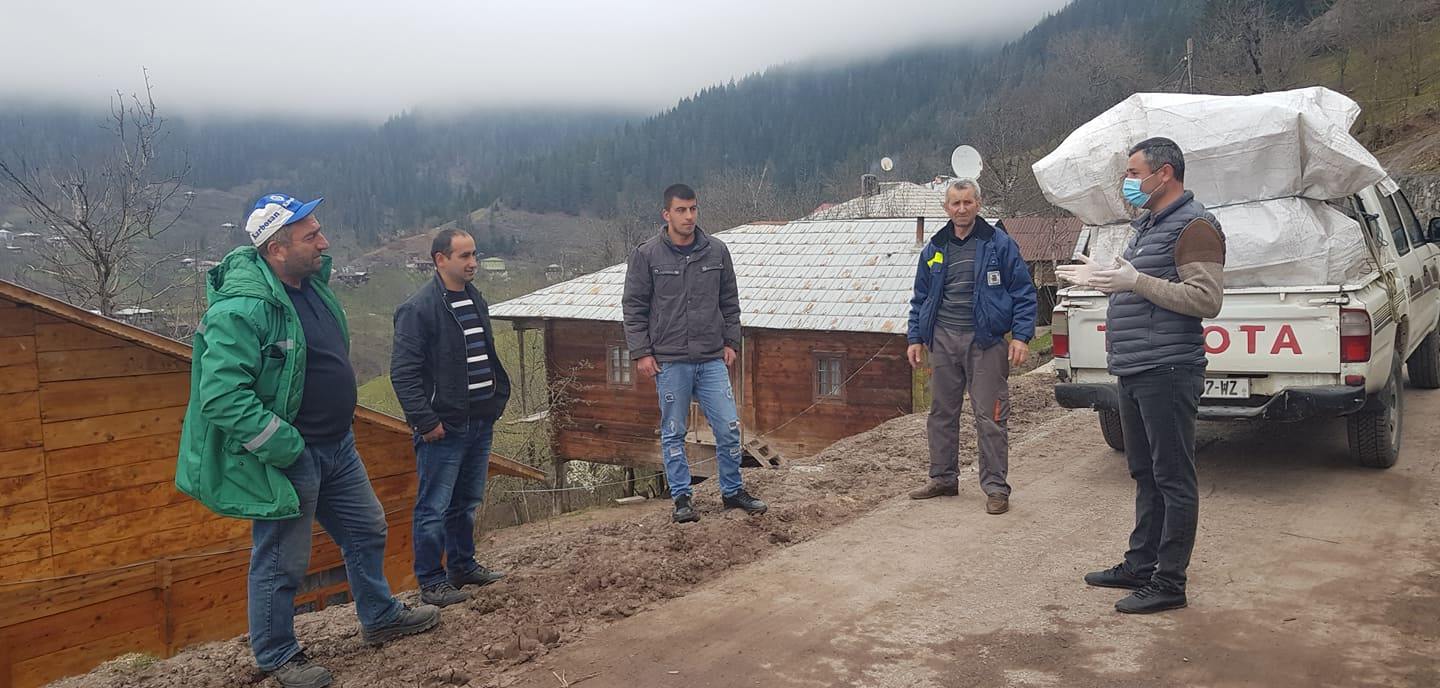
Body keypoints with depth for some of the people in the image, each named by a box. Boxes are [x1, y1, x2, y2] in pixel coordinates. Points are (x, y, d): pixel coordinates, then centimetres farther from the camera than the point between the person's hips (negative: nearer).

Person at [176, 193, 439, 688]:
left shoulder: (312, 283, 5)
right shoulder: (241, 307, -24)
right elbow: (221, 395, -29)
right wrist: (282, 444, -25)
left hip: (337, 446, 9)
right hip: (288, 457, -9)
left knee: (366, 530, 21)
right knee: (282, 562, 7)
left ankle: (380, 617, 41)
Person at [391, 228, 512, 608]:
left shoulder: (476, 300, 11)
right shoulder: (419, 308, -13)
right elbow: (403, 372, -16)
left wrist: (498, 396, 14)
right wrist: (425, 421, -18)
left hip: (480, 422, 8)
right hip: (444, 427, -8)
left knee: (467, 501, 18)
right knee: (434, 507, 2)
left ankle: (463, 565, 32)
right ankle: (431, 582, 12)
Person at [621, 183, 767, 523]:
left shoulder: (717, 250, 5)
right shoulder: (646, 254, -3)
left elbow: (729, 301, 13)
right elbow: (634, 307, -1)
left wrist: (731, 342, 8)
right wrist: (641, 352, -5)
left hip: (712, 359, 3)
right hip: (670, 362, -2)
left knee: (729, 427, 3)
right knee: (673, 432, 7)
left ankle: (732, 491, 20)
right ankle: (681, 497, 19)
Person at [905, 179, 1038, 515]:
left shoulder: (999, 243, -1)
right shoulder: (934, 249, 12)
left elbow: (1023, 292, -2)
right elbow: (920, 298, 18)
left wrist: (1021, 336, -11)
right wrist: (915, 338, 10)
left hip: (985, 341, -5)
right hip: (943, 341, 5)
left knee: (990, 417, -3)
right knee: (941, 412, 11)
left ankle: (995, 488, 5)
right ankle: (943, 478, 24)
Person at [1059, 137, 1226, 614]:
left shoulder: (1193, 226, -11)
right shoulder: (1149, 224, 20)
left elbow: (1206, 299, -20)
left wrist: (1135, 280, -22)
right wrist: (1102, 279, 19)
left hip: (1167, 373, -10)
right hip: (1134, 373, 10)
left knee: (1173, 480, -3)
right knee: (1145, 475, 16)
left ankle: (1169, 583, 4)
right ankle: (1139, 566, 26)